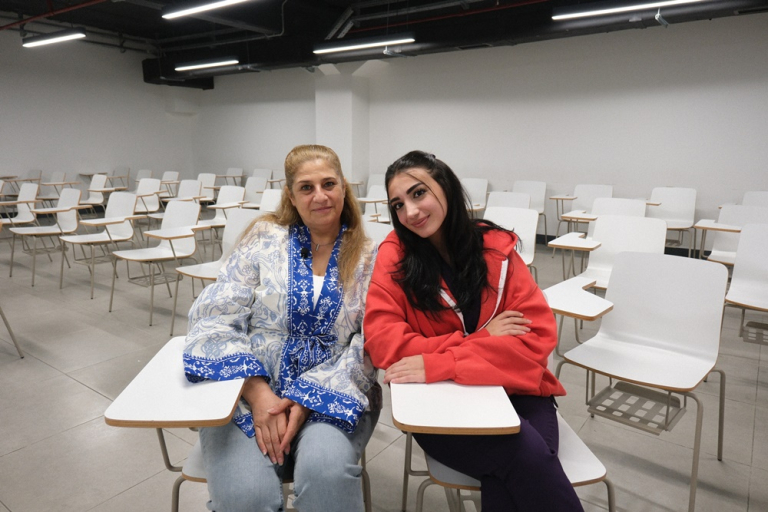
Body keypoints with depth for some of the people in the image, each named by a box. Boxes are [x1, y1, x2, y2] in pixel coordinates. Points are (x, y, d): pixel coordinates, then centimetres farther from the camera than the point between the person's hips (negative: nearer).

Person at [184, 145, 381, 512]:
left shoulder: (369, 258, 3)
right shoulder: (263, 239, 2)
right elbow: (214, 321, -4)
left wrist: (310, 398, -17)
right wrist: (258, 393, -17)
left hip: (332, 397, 0)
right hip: (246, 393, 0)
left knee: (326, 471, -31)